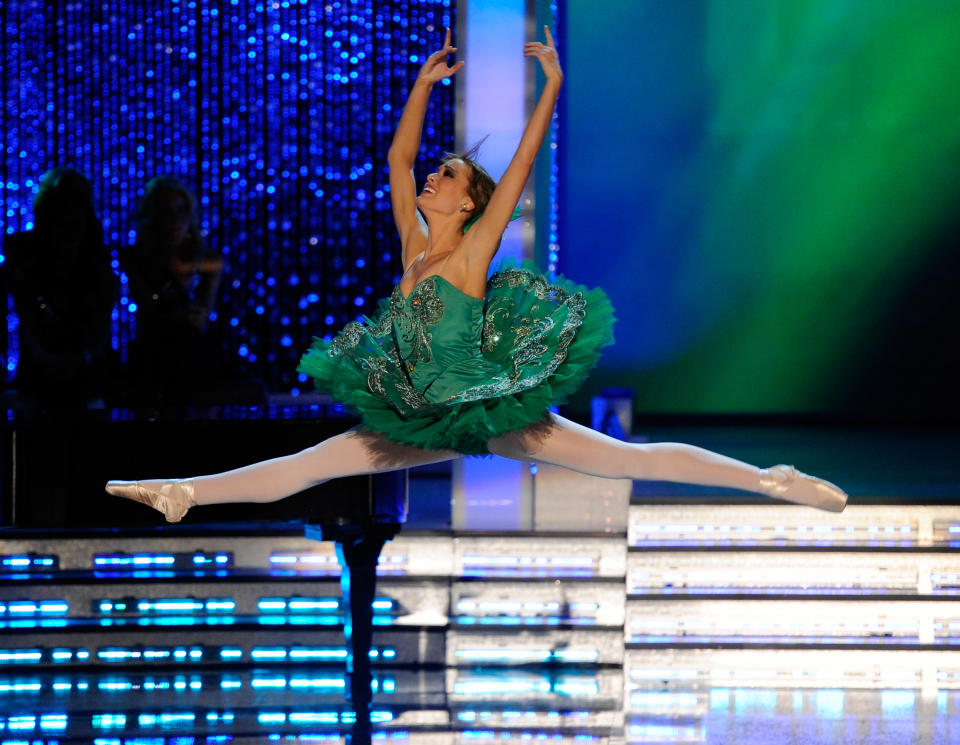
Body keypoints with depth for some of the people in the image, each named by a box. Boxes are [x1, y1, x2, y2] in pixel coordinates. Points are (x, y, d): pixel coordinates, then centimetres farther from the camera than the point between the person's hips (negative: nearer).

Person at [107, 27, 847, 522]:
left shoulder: (473, 252, -12)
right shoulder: (414, 244, 3)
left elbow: (523, 165, -18)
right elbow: (397, 157, 11)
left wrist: (552, 86, -22)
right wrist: (424, 83, 13)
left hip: (497, 416, -6)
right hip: (425, 419, 6)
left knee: (631, 457, -12)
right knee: (306, 464, 5)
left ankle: (769, 480, -13)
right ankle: (184, 494, 7)